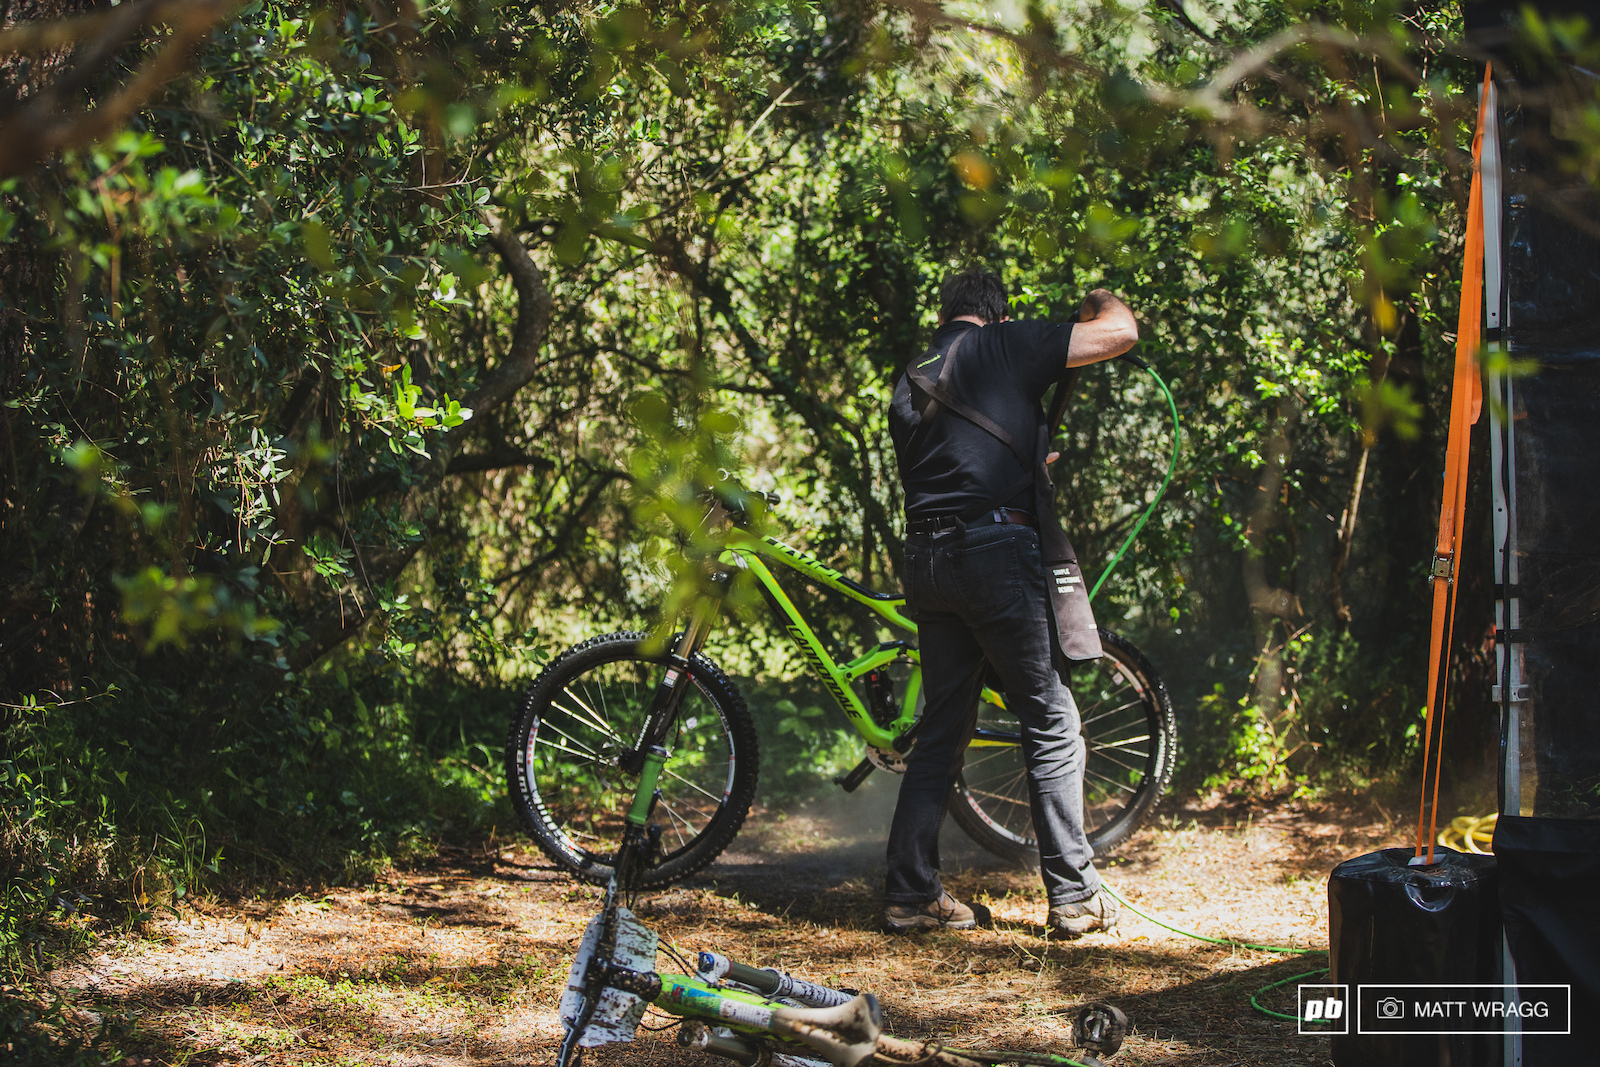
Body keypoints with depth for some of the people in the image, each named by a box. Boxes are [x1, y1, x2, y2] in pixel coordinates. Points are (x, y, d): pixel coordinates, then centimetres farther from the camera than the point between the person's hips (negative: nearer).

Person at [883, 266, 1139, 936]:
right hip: (997, 548, -7)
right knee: (1052, 722, 1)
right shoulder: (1003, 346, 1)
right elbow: (1121, 332, -2)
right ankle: (1074, 897, 2)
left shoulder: (909, 383, 20)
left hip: (926, 556, 7)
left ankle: (910, 894, 12)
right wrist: (1100, 300, 21)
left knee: (942, 729, 13)